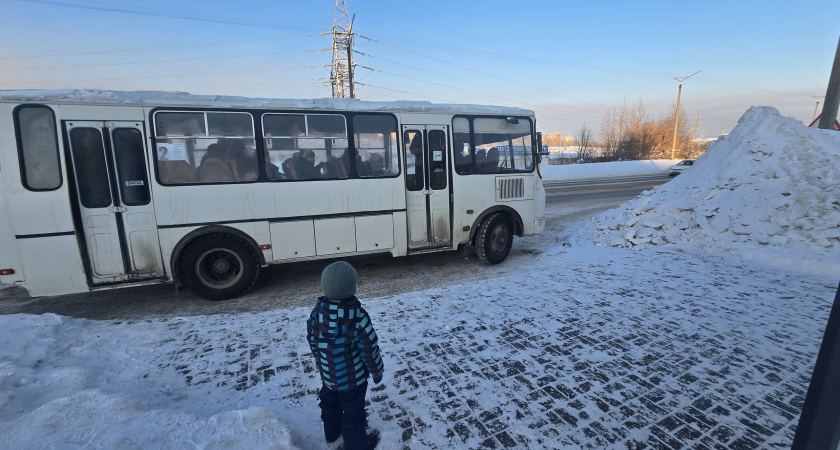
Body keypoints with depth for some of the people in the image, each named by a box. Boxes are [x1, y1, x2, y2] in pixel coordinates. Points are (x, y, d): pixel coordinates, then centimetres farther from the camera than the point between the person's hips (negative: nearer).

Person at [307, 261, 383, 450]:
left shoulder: (317, 310, -16)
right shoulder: (357, 316, -32)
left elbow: (312, 340, 0)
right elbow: (369, 349, -22)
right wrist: (376, 371, -4)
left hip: (327, 374, 6)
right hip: (352, 377, -5)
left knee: (329, 403, 30)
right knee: (353, 411, 17)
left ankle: (332, 433, 54)